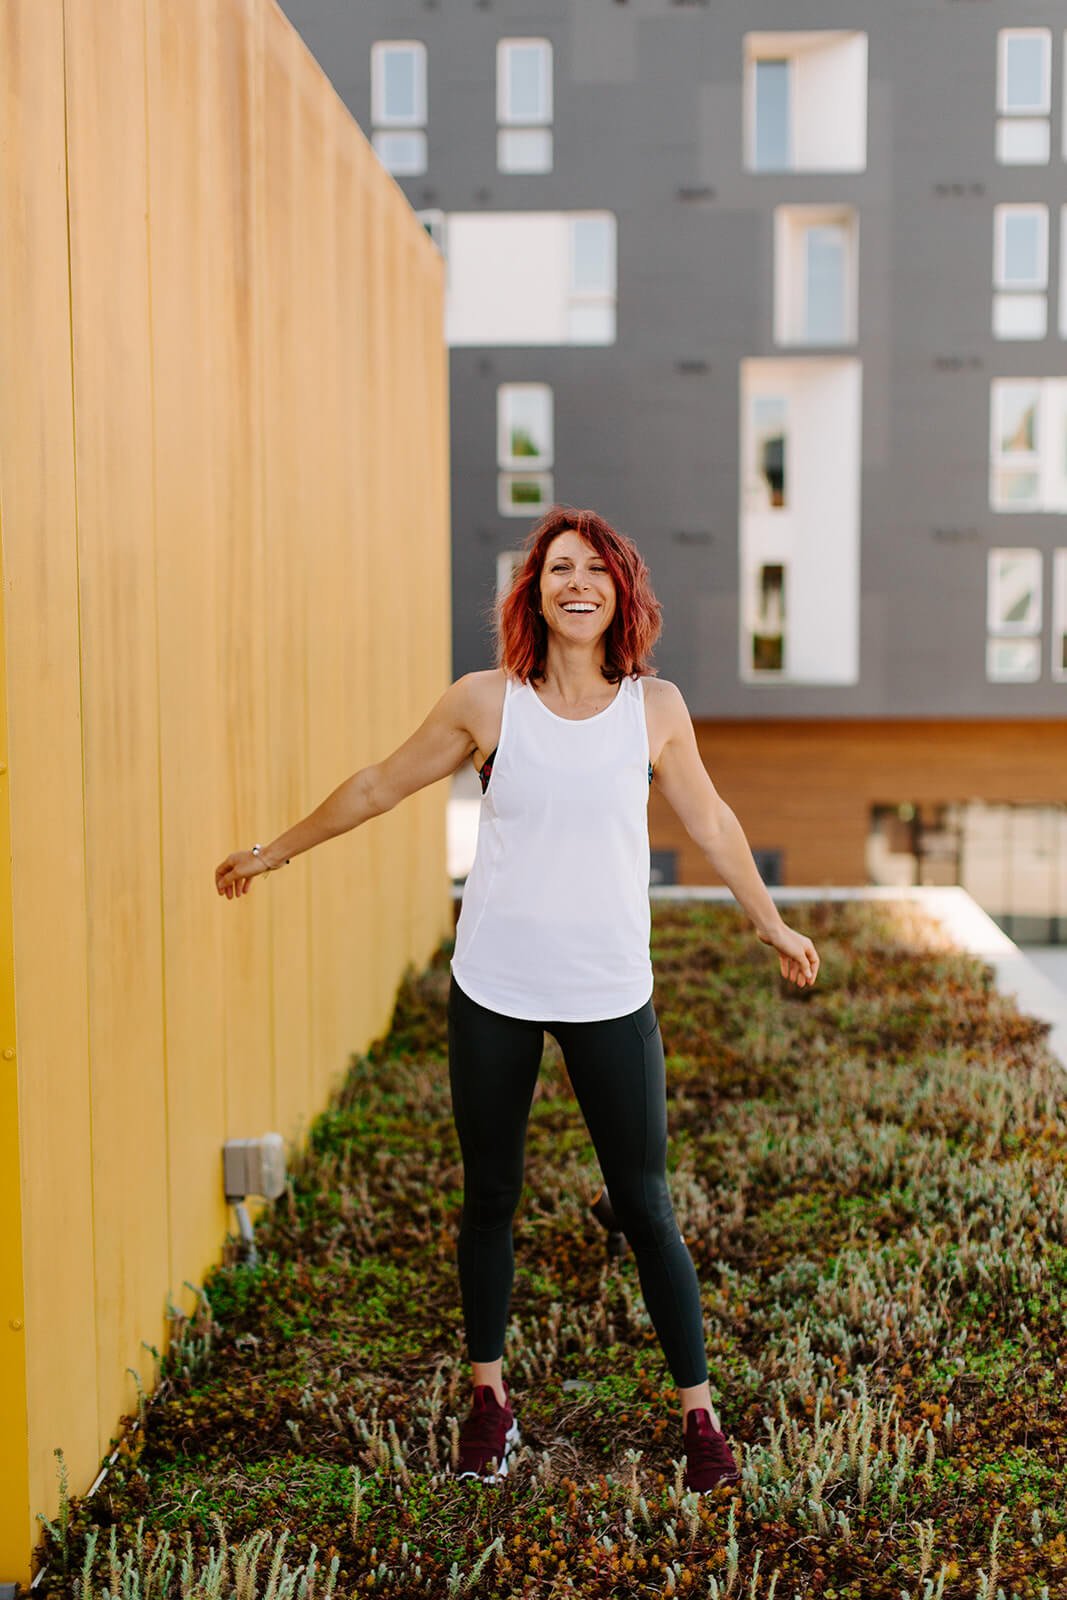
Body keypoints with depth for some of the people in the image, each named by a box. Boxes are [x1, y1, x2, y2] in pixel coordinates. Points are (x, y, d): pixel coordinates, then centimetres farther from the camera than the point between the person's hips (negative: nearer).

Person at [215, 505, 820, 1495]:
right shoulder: (486, 702, -4)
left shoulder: (655, 707, -1)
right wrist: (273, 853, 17)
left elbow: (710, 825, 13)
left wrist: (770, 923, 23)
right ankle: (489, 1396, 32)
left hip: (610, 995, 0)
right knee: (489, 1198, 13)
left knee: (644, 1208, 3)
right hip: (494, 994, 1)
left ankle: (699, 1413, 19)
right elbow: (379, 787, 9)